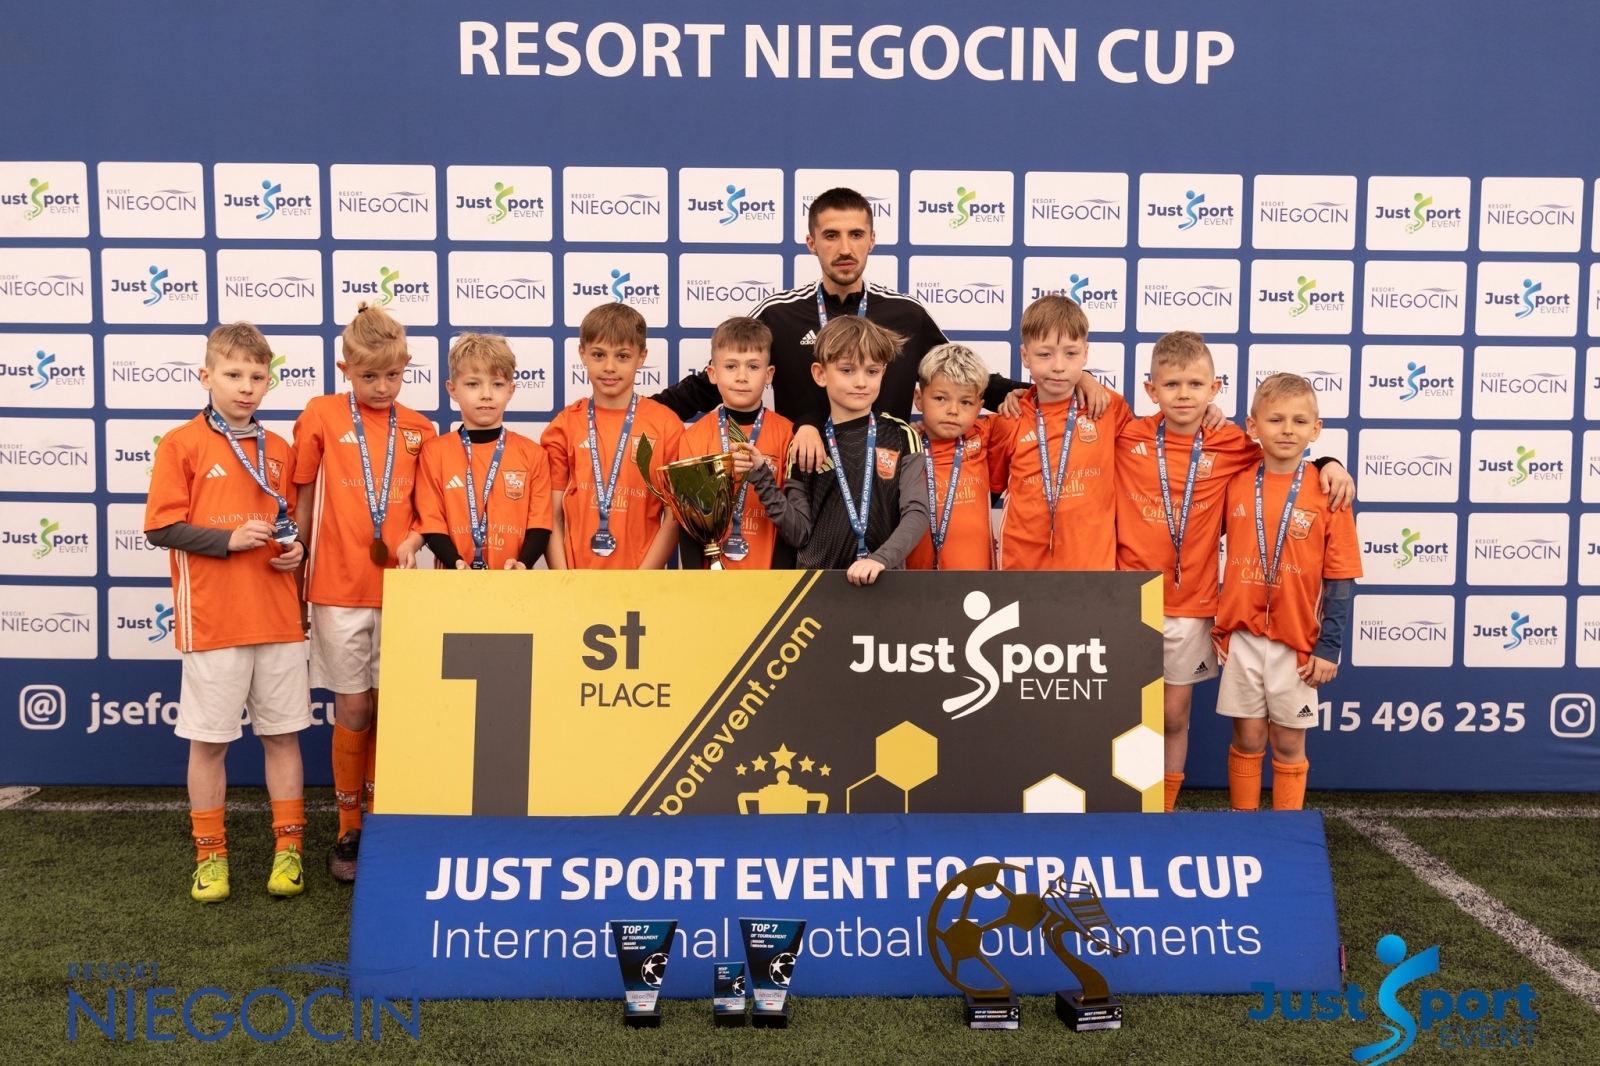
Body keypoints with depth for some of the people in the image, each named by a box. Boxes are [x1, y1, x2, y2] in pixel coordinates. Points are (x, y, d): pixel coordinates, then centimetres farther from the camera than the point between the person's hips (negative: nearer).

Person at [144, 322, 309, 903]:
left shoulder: (279, 450, 10)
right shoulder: (182, 444, -3)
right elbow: (162, 528, -7)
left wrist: (296, 547, 0)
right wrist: (228, 539, -17)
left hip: (279, 617, 4)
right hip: (212, 621, -3)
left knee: (283, 734, 9)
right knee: (208, 740, 6)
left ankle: (289, 847, 20)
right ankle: (210, 854, 20)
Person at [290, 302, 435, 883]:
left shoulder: (417, 428, 5)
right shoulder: (322, 415, -1)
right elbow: (303, 499, 4)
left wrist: (412, 539, -8)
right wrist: (300, 572, 4)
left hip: (397, 588, 2)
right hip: (338, 589, -2)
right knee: (353, 710, 3)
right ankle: (349, 829, 20)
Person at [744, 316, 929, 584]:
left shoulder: (901, 438, 4)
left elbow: (917, 513, -4)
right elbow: (799, 533, 2)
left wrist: (881, 558, -19)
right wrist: (762, 478, -9)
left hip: (882, 579, 0)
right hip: (816, 578, 0)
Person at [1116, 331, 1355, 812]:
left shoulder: (1230, 445, -1)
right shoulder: (1127, 437, -4)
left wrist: (1328, 463, -2)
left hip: (1192, 605, 1)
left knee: (1173, 716, 12)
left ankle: (1164, 809, 27)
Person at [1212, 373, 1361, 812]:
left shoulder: (1326, 492, -6)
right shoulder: (1235, 483, 0)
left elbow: (1339, 579, -5)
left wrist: (1329, 648, -6)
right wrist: (1217, 627, 2)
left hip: (1297, 642, -1)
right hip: (1241, 637, 2)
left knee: (1288, 743, 10)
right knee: (1247, 739, 10)